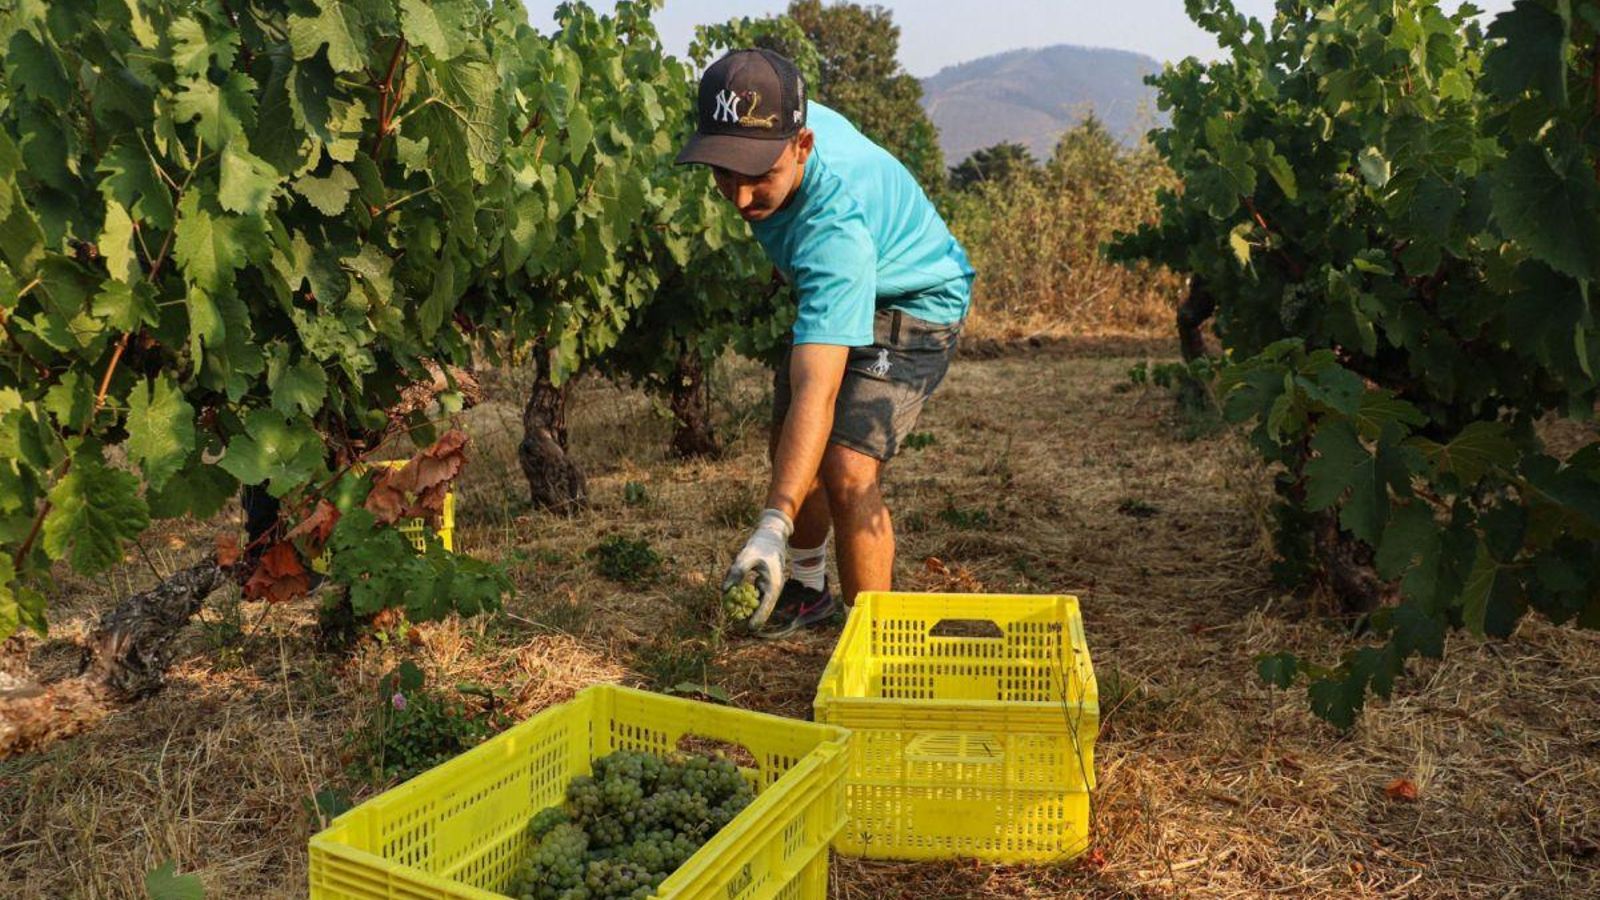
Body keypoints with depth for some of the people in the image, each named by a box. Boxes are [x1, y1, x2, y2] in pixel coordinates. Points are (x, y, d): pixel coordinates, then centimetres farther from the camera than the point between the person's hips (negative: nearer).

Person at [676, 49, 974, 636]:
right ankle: (808, 590, 35)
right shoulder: (775, 125, -22)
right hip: (830, 296, 9)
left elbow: (817, 391, -49)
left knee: (847, 470, -25)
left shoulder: (835, 229, -44)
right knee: (788, 450, 15)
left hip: (912, 302, -8)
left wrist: (773, 527, -54)